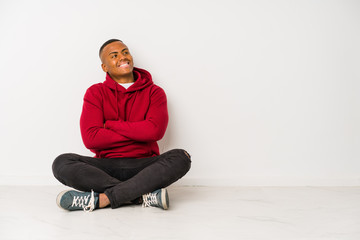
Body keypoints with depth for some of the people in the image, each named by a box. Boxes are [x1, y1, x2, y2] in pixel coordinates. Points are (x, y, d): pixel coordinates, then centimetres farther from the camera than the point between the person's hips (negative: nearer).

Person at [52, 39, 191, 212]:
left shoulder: (154, 92, 7)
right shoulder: (95, 93, 7)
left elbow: (156, 130, -13)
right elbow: (90, 139, -9)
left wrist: (111, 125, -7)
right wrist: (138, 134, -7)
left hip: (143, 165, 0)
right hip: (106, 167, 1)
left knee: (181, 158, -27)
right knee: (61, 163, -24)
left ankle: (101, 199, -33)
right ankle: (145, 195, -30)